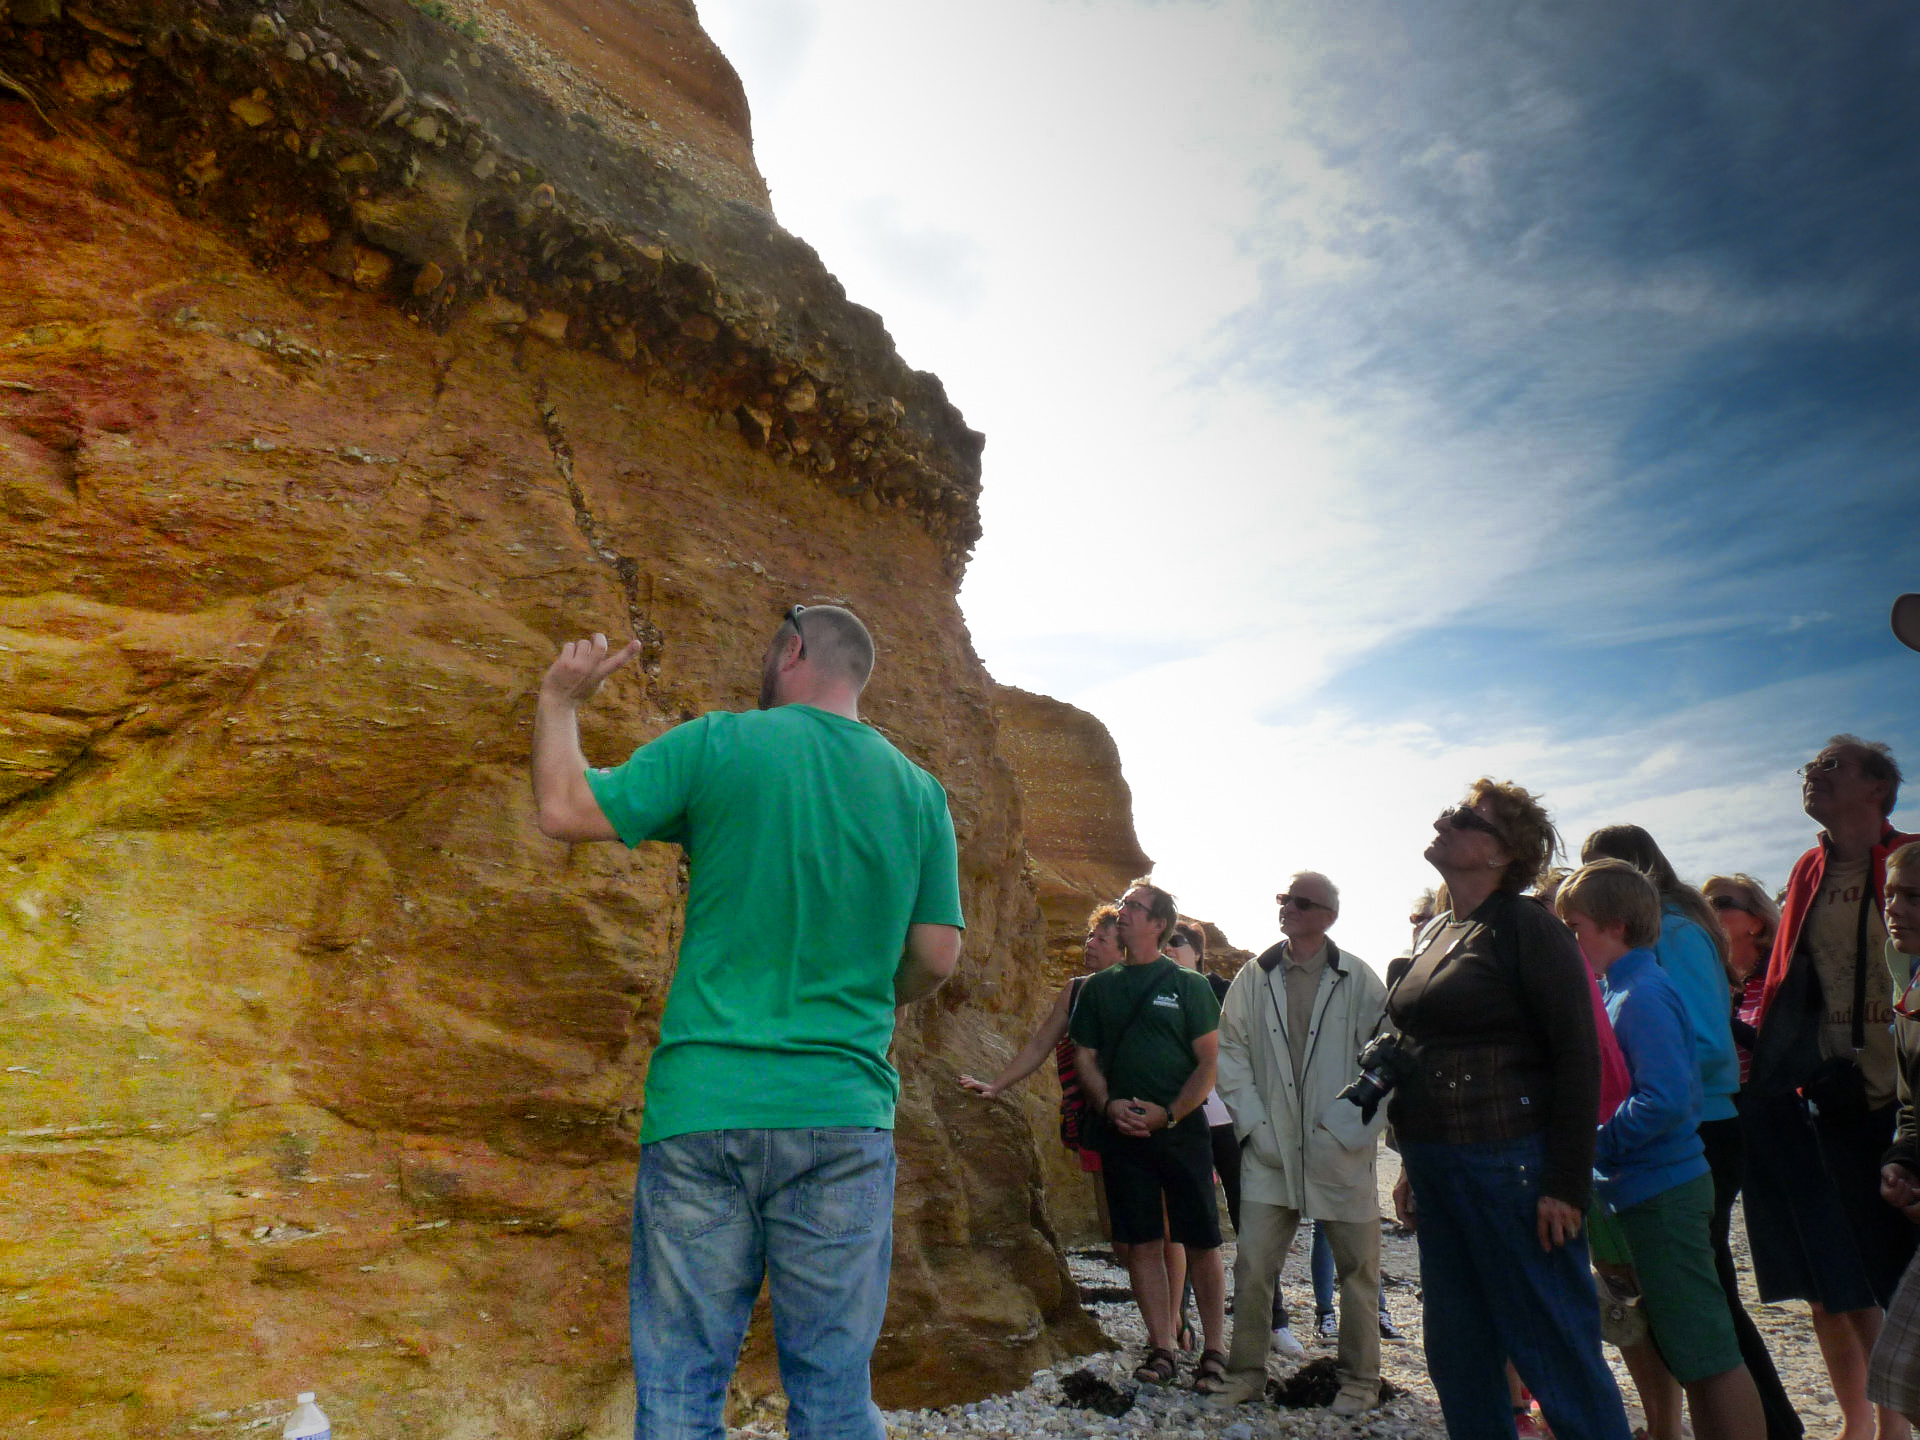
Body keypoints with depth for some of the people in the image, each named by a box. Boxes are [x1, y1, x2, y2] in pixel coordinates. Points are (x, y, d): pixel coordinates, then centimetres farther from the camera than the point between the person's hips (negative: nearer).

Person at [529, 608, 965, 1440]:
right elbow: (935, 958, 6)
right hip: (845, 1113, 3)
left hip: (706, 1105, -2)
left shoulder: (719, 745, -3)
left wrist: (558, 701, 17)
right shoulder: (920, 792, 6)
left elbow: (563, 812, 1)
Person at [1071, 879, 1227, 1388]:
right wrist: (1109, 1105, -6)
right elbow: (1086, 1058, 12)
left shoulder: (1189, 985, 2)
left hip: (1182, 1130, -2)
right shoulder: (1099, 988, 11)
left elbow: (1210, 1062, 0)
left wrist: (1170, 1113, -12)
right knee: (1141, 1242, 3)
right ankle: (1161, 1349, 13)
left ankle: (1214, 1351, 12)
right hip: (1123, 1132, 3)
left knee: (1200, 1243, 0)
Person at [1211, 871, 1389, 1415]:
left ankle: (1359, 1379, 28)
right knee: (1252, 1266, 1)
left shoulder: (1358, 980, -2)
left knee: (1357, 1267, 10)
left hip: (1341, 1152, -1)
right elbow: (1231, 1051, 5)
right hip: (1271, 1150, 1)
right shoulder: (1254, 977, 3)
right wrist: (1253, 1121, -3)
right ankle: (1246, 1373, 18)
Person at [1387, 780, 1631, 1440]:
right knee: (1458, 1358, 15)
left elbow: (1578, 1057, -14)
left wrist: (1566, 1185, -17)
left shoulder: (1527, 926, -10)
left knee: (1557, 1355, 1)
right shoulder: (1433, 934, 13)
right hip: (1437, 1170, 8)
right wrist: (1412, 1164, 18)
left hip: (1510, 1164, -8)